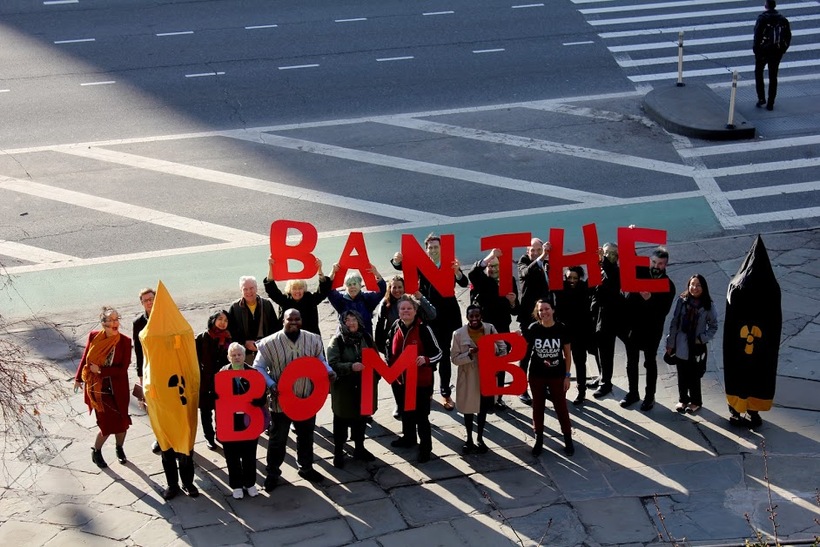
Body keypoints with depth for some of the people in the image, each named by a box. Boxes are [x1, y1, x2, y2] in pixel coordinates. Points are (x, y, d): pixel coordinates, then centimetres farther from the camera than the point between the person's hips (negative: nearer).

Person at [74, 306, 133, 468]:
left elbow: (123, 369, -13)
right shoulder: (94, 336, -9)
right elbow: (85, 358, 5)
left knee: (122, 422, 7)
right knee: (107, 424, -2)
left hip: (118, 388, 1)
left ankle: (119, 448, 37)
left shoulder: (124, 341, -12)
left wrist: (100, 370, -17)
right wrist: (78, 378, 13)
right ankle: (96, 451, 25)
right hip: (98, 388, -1)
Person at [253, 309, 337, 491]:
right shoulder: (270, 343, -16)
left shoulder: (313, 340, -6)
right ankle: (272, 473, 28)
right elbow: (258, 367, -9)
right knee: (278, 439, 11)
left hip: (307, 399, 3)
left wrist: (328, 371, -9)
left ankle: (306, 468, 42)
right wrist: (271, 385, -23)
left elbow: (320, 359, 11)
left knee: (306, 436, 21)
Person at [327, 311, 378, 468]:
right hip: (343, 388, -5)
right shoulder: (336, 341, -10)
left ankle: (359, 449, 35)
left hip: (364, 386, 5)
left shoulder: (366, 338, 4)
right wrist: (350, 367, -30)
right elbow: (332, 364, -17)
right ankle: (338, 453, 18)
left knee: (362, 417, 17)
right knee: (342, 421, 5)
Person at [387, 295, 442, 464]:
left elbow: (438, 353, -13)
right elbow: (391, 353, 15)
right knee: (406, 411, 22)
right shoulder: (395, 329, 0)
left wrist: (425, 359, -31)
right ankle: (408, 438, 42)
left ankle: (425, 447, 13)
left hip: (421, 380, -6)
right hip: (402, 379, 6)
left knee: (421, 415, 1)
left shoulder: (424, 329, -17)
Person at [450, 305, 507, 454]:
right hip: (468, 378, -2)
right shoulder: (459, 334, -12)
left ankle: (479, 438, 36)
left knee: (483, 408, 17)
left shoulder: (490, 329, -6)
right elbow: (454, 358, -10)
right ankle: (469, 439, 32)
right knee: (469, 408, 13)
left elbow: (502, 347, 2)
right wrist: (469, 354, -27)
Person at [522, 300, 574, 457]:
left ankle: (568, 439, 24)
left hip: (557, 376, -1)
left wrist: (567, 375, -4)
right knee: (538, 407, 13)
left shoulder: (561, 329, -11)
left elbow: (568, 353, -3)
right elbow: (524, 349, 4)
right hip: (537, 375, 1)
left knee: (561, 407, 8)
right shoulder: (533, 329, -10)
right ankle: (539, 440, 27)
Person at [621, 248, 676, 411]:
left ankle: (650, 396, 22)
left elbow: (663, 311, -16)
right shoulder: (639, 272, -2)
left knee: (650, 363, 9)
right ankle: (633, 393, 30)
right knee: (631, 361, 15)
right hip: (631, 325, 3)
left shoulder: (668, 285, -9)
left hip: (652, 330, -3)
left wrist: (650, 299, -29)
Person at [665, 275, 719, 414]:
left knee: (694, 376, 7)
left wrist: (702, 338, -11)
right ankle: (683, 399, 30)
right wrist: (670, 343, 1)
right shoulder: (682, 301, -6)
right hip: (681, 346, 2)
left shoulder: (708, 306, -8)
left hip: (697, 347, -2)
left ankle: (695, 401, 25)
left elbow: (713, 326, 1)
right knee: (682, 375, 13)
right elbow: (674, 323, 0)